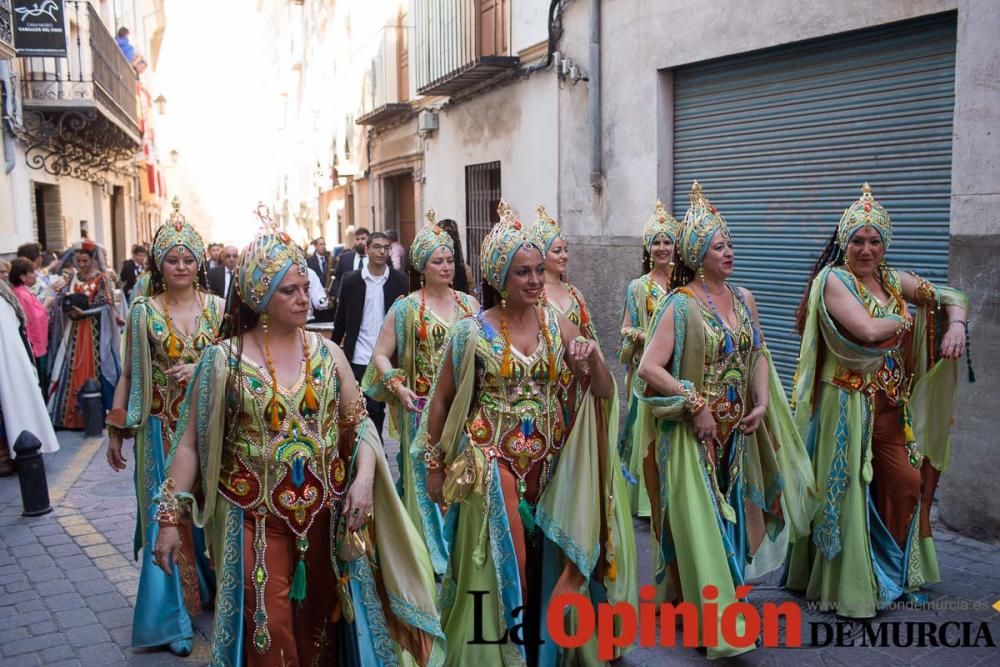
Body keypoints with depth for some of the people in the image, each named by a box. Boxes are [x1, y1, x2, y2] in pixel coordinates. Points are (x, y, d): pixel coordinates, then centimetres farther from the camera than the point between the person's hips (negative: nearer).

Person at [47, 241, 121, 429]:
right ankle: (75, 412, 11)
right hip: (76, 329, 5)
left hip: (96, 329, -5)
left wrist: (83, 311, -18)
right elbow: (66, 301, 7)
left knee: (94, 366, -3)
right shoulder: (74, 278, 10)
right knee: (75, 368, 3)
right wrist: (71, 310, -14)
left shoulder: (102, 278, -5)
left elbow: (105, 303, -11)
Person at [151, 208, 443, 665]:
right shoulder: (223, 360, -7)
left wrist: (364, 478, -12)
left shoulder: (327, 353, 0)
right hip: (256, 520, -2)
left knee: (322, 624, 16)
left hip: (326, 515, 3)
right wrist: (169, 517, -7)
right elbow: (192, 444, -3)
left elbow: (359, 423, 4)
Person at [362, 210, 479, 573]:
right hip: (422, 408, -2)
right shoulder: (406, 308, -2)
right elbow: (380, 356, -2)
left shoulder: (470, 304, 6)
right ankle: (430, 550, 18)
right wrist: (398, 387, -16)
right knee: (425, 475, 4)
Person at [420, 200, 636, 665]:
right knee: (501, 561, 4)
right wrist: (434, 465, 3)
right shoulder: (472, 332, -10)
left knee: (542, 563, 14)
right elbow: (442, 401, 0)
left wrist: (592, 357, -18)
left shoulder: (558, 326, -1)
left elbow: (604, 394, 1)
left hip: (547, 463, 3)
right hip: (492, 462, -3)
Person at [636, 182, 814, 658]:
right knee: (702, 522, 0)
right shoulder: (681, 305, -14)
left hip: (737, 431, 7)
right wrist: (697, 405, -20)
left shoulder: (743, 297, 6)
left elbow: (758, 354, 14)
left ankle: (720, 596, 37)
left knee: (732, 515, 16)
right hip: (694, 432, -6)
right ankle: (717, 625, 13)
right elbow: (649, 367, -20)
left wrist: (762, 403, 0)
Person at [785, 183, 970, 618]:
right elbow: (868, 330, -22)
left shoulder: (893, 280, 11)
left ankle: (896, 572, 30)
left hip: (892, 405, 7)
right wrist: (908, 320, -4)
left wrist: (956, 326, -8)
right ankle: (849, 584, 14)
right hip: (848, 406, -7)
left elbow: (952, 298, 13)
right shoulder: (833, 280, -11)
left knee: (907, 483, 10)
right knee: (849, 491, 1)